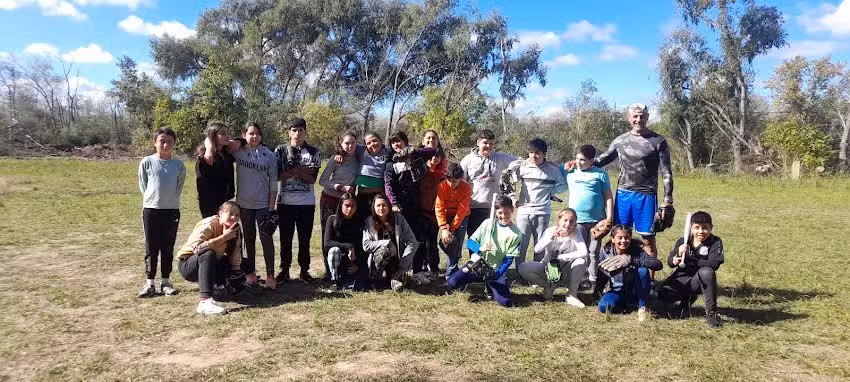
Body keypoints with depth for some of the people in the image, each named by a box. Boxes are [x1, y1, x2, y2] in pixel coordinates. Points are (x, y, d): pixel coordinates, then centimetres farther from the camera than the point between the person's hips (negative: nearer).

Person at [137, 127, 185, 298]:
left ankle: (165, 281, 17)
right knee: (151, 248, 4)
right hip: (151, 209, -1)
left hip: (172, 210, 1)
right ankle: (149, 283, 12)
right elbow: (143, 186, 6)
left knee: (168, 248, 8)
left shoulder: (179, 165, 1)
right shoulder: (146, 162, -1)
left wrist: (170, 199, 3)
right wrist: (153, 198, 2)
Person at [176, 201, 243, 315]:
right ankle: (205, 301, -46)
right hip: (187, 264, -7)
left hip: (210, 264, 7)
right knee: (208, 254, -37)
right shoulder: (209, 224, -21)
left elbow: (235, 258, -3)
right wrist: (223, 237, -34)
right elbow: (197, 248, -38)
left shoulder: (234, 229, -2)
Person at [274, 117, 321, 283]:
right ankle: (284, 270, 18)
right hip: (285, 201, 0)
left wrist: (293, 170, -14)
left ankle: (304, 270, 18)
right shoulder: (280, 150, 3)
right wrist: (301, 170, -13)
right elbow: (277, 176, -7)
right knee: (285, 238, 7)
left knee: (305, 238, 6)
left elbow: (312, 178, -5)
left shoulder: (313, 152, 3)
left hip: (307, 202, 0)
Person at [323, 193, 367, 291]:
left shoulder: (360, 223, -4)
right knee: (334, 250, -36)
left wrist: (357, 264, -18)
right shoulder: (332, 220, -8)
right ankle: (336, 281, -20)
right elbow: (327, 243, -18)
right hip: (336, 257, 0)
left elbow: (362, 247, -5)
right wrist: (348, 246, -26)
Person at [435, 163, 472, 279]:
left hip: (461, 218, -1)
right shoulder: (442, 186, -17)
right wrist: (443, 229, -28)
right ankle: (452, 271, 7)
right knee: (446, 243, -10)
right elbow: (439, 208, -19)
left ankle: (450, 275, -6)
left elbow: (462, 211, -18)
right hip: (447, 216, 2)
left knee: (456, 245, -12)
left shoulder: (467, 188, -20)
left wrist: (452, 229, -20)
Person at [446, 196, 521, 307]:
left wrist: (497, 275, -19)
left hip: (496, 270, 0)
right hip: (477, 264, 0)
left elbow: (509, 259, -3)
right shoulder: (488, 223, 2)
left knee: (505, 302, -17)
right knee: (452, 283, -20)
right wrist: (480, 248, -21)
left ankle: (489, 287, 15)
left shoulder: (516, 234, -3)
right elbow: (470, 242, 2)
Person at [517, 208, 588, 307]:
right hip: (548, 268, 1)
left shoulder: (576, 234, -11)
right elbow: (537, 250, -24)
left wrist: (560, 257, -29)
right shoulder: (550, 231, -10)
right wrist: (550, 238, -40)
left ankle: (572, 295, -12)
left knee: (581, 261, -31)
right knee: (522, 268, -24)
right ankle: (550, 286, -1)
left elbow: (584, 252, -29)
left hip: (565, 272, -1)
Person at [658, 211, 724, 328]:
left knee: (706, 272, -36)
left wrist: (688, 261, -31)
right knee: (663, 294, -18)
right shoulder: (683, 241, -3)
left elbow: (714, 264, -24)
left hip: (700, 281, -3)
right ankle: (687, 298, 18)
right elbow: (670, 262, -5)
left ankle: (711, 312, -22)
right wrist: (678, 256, -30)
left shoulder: (715, 242, -9)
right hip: (682, 278, 3)